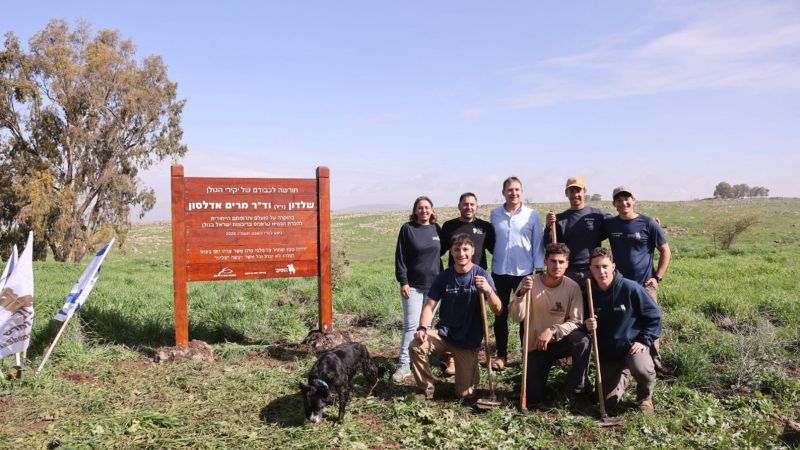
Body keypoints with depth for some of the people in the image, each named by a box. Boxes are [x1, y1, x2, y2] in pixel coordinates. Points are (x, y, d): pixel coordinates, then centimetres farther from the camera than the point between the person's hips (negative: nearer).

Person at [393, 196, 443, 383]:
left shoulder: (436, 229, 7)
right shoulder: (407, 229, -3)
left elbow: (439, 253, 14)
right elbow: (400, 257, -5)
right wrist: (403, 282, -11)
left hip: (433, 284, 4)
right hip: (413, 285, -3)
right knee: (411, 324, -7)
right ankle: (404, 364, -2)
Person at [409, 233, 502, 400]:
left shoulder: (482, 276, -10)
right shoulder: (444, 277, -3)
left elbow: (497, 310, -16)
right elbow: (430, 305, -5)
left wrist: (488, 290, -36)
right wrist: (422, 328, -24)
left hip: (469, 341, -1)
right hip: (444, 333, 2)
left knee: (465, 394, -1)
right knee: (416, 346, -27)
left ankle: (471, 369, 34)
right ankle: (427, 390, -3)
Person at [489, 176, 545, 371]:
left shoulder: (532, 215, -3)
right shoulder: (494, 214, 2)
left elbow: (537, 243, -1)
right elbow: (490, 240, 10)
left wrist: (539, 268, -4)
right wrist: (495, 256, 7)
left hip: (524, 271, -1)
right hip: (499, 271, 2)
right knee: (500, 315, 9)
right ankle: (501, 355, 20)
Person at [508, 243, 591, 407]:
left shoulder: (572, 287, -13)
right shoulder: (529, 283, -14)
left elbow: (576, 322, -14)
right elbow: (516, 317, -19)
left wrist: (552, 330, -30)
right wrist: (521, 293, -35)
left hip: (560, 342, 0)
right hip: (535, 345, 0)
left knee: (583, 341, -33)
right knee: (534, 398, -2)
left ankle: (576, 390, -12)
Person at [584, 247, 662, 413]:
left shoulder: (630, 288, -15)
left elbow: (654, 316, -6)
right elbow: (584, 321, 5)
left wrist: (644, 341, -13)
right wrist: (587, 326, -18)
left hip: (632, 345, -3)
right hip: (606, 352, 3)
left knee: (642, 369, -37)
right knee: (608, 402, 1)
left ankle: (645, 397, 1)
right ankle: (622, 378, 37)